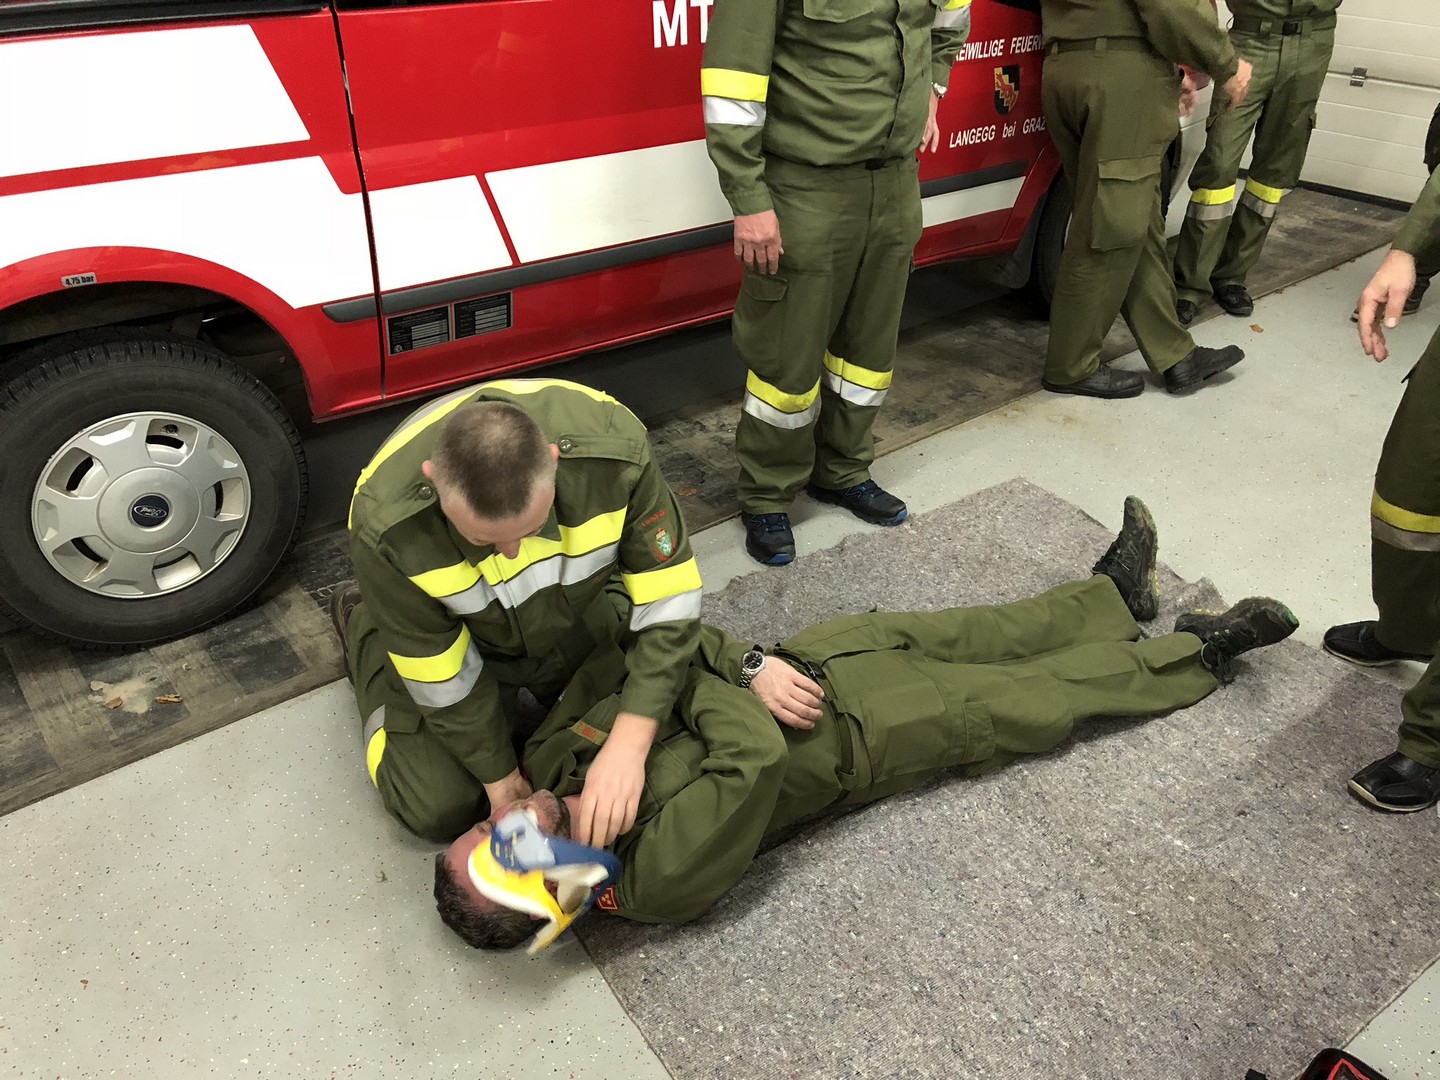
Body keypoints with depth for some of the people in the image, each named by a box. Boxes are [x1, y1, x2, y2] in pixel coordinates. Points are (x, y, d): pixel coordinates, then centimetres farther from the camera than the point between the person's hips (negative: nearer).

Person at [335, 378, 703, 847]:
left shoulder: (612, 446, -37)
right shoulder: (385, 525, -37)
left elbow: (669, 597, -29)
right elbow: (441, 677, -23)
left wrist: (628, 745, -37)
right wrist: (499, 775, -13)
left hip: (579, 615, 2)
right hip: (452, 633, -2)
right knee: (438, 811, 3)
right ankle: (364, 627, 22)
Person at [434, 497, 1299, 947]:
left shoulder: (549, 754, -12)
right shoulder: (662, 873, -29)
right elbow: (757, 759, -39)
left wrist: (745, 661, -25)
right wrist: (717, 678, -25)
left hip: (807, 653, 6)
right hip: (861, 731, -5)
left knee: (962, 631, 14)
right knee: (1036, 700, 5)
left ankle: (1118, 595, 41)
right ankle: (1201, 656, 29)